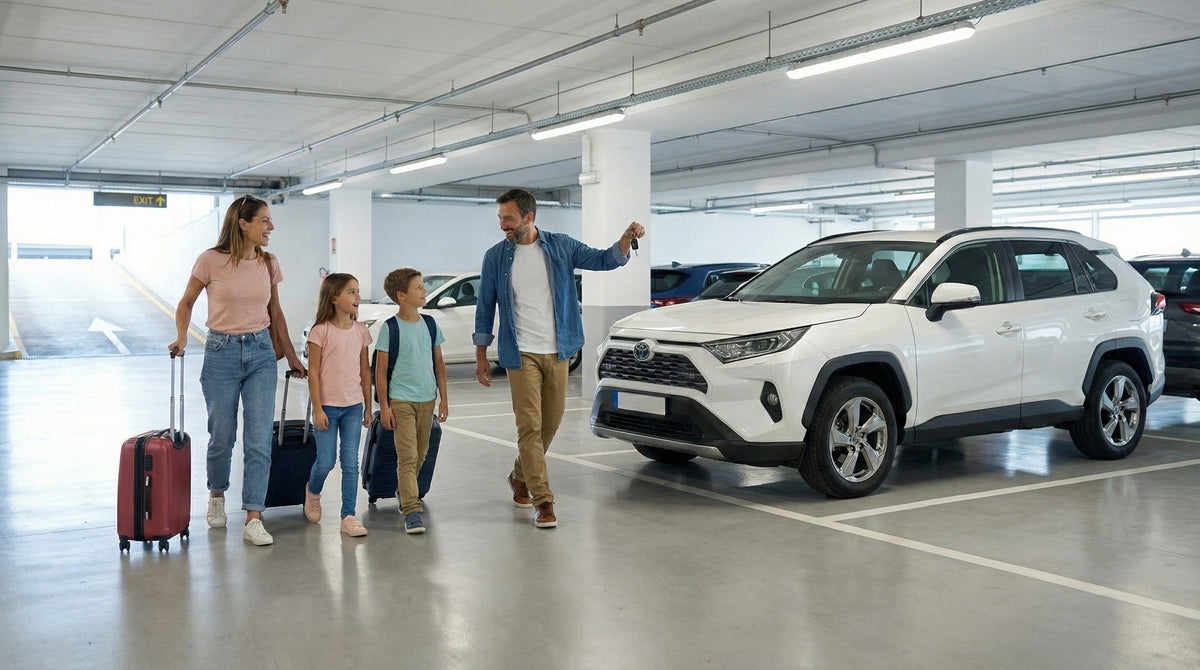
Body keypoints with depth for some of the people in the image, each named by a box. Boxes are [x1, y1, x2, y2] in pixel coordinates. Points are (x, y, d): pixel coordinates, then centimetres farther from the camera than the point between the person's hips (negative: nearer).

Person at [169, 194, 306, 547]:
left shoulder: (268, 263, 3)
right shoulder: (211, 260, -8)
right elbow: (186, 303, 6)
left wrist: (292, 356, 14)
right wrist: (181, 337, -10)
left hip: (261, 353, 3)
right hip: (221, 352, -2)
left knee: (259, 440, -5)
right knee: (222, 435, 7)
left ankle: (253, 520, -1)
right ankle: (216, 496, 36)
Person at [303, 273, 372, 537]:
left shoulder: (361, 331, 4)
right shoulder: (321, 331, -9)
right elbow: (313, 372, -9)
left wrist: (368, 406, 11)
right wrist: (317, 409, -11)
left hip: (353, 406, 4)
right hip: (328, 406, -4)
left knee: (351, 462, 3)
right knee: (326, 461, 1)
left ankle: (348, 516, 9)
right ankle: (312, 491, 33)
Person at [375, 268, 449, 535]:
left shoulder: (430, 325, 7)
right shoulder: (391, 328, -7)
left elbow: (439, 363, 13)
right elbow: (380, 370, -5)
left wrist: (443, 398, 10)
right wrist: (384, 406, -8)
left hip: (427, 400, 5)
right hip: (401, 401, -5)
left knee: (420, 455, 14)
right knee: (407, 457, -9)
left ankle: (404, 493, 35)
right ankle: (411, 510, -10)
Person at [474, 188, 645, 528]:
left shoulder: (561, 246, 2)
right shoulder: (496, 257, 0)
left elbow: (605, 260, 6)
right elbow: (485, 308, 5)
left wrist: (627, 238, -14)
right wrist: (481, 355, 4)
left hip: (557, 351, 2)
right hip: (521, 354, -2)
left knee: (551, 423, 12)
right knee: (530, 426, -8)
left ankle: (520, 476, 34)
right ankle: (543, 500, -4)